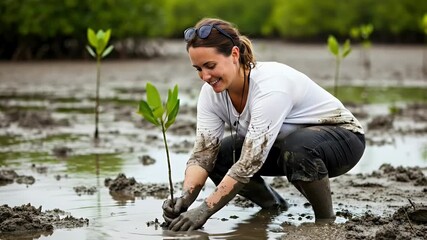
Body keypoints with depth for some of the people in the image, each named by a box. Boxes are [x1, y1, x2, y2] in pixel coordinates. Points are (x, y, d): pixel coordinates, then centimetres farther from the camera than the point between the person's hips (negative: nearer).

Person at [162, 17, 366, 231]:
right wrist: (184, 200, -36)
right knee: (217, 156, -12)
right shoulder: (212, 92, -14)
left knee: (297, 150, -40)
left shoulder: (270, 85, -35)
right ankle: (274, 207, 13)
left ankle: (326, 222, -14)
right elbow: (203, 154, -18)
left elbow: (249, 163, -38)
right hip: (285, 141, 7)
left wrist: (204, 210, -40)